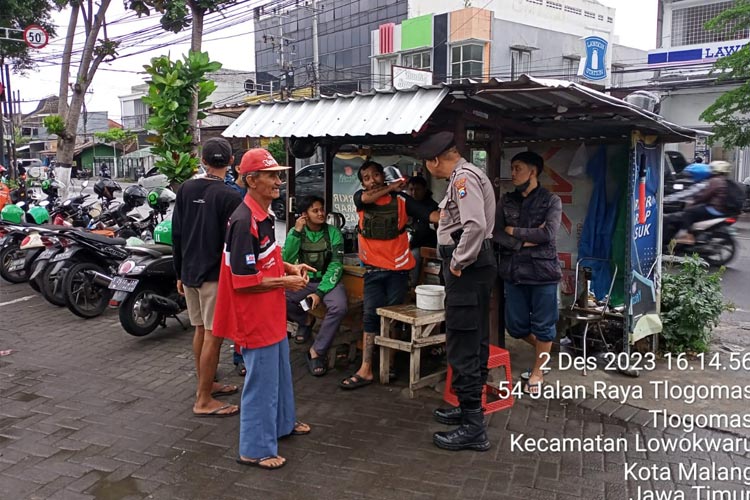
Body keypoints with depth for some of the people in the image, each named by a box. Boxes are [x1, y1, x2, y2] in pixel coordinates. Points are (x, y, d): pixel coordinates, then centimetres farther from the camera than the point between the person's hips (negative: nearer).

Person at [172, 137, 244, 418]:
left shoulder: (185, 190, 5)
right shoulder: (230, 197, -14)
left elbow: (176, 234, 10)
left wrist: (179, 273, 18)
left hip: (190, 273, 7)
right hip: (215, 275, -7)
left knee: (200, 330, 18)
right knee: (213, 336, 0)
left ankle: (206, 384, 32)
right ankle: (204, 402, 5)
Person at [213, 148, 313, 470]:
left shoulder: (264, 216, 6)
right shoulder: (244, 221, -25)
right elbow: (243, 281, -26)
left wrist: (290, 267, 5)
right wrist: (285, 283, -17)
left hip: (272, 315, 10)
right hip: (254, 319, -10)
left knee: (280, 372, 25)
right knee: (262, 381, 3)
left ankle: (283, 423, 45)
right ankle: (255, 449, 19)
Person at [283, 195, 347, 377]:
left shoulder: (333, 233, -3)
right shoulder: (297, 231, 2)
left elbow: (336, 265, -10)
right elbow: (287, 261, -11)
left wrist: (320, 292, -20)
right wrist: (296, 232, -18)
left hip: (328, 280, -1)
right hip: (304, 281, 2)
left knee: (339, 307, -33)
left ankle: (317, 351, -14)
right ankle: (305, 320, 6)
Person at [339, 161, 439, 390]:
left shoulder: (401, 199, -1)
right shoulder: (360, 198, 5)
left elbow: (429, 214, -9)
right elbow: (367, 198, -18)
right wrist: (391, 188, -6)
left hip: (398, 268, -1)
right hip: (374, 269, 1)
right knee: (371, 316, -1)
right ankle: (365, 370, 1)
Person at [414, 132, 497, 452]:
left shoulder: (464, 177, -14)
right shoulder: (465, 175, 16)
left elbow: (476, 225, -27)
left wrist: (458, 263, -17)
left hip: (467, 269, -11)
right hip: (474, 266, 11)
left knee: (462, 348, -7)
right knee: (474, 343, 18)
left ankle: (472, 428, 0)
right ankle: (470, 407, 32)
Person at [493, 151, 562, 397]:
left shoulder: (551, 200, -3)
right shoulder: (506, 200, 8)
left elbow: (548, 233, -16)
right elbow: (496, 234, -3)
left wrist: (514, 231, -9)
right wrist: (528, 240, -14)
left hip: (542, 271, -4)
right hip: (513, 271, 4)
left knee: (543, 325, 5)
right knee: (515, 325, 10)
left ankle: (537, 371, 24)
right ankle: (543, 350, 38)